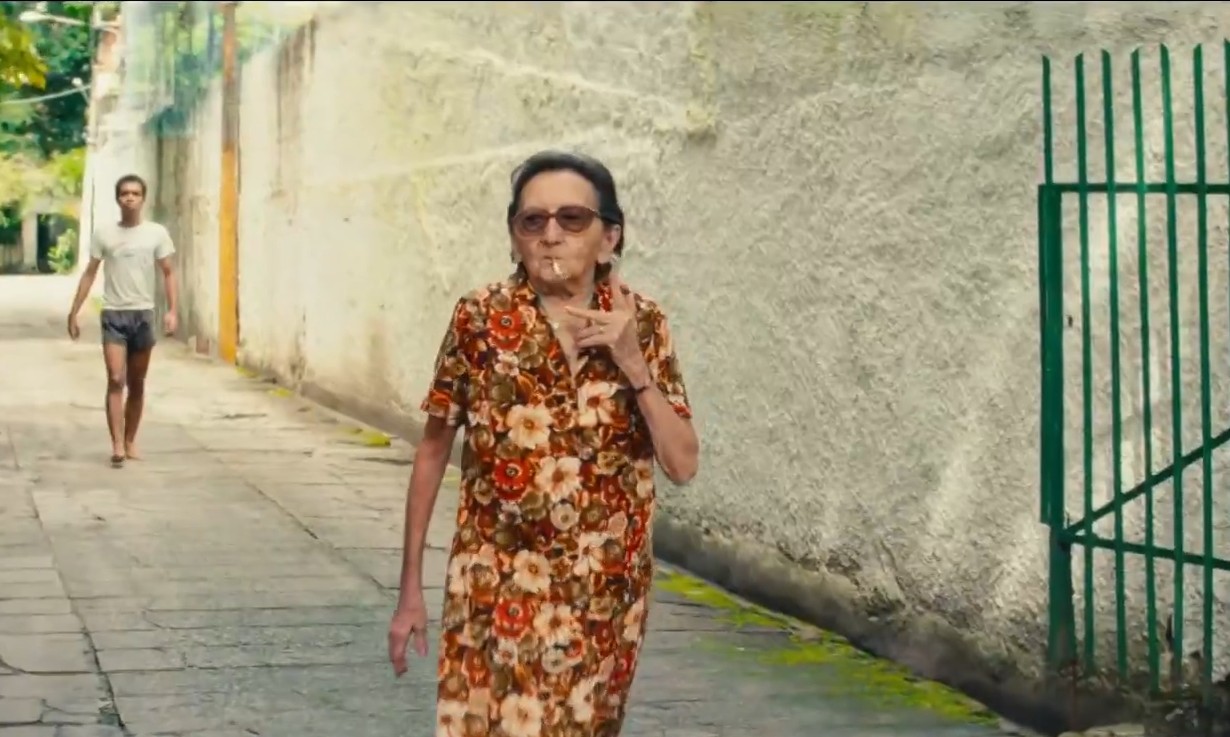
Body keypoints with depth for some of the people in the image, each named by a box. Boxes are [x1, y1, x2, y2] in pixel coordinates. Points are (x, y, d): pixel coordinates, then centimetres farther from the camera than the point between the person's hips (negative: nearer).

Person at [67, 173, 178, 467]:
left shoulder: (157, 233, 0)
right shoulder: (103, 234, 2)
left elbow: (168, 273, 1)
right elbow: (89, 274, 7)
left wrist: (172, 311, -11)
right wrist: (74, 313, 4)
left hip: (143, 314, 1)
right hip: (113, 314, -1)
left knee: (137, 384, 10)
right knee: (116, 380, -12)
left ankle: (130, 441, 22)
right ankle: (117, 445, -15)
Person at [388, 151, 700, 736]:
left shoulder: (642, 324, -2)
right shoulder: (479, 319, -7)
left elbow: (684, 465, -3)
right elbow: (433, 450, 2)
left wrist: (633, 365, -15)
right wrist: (411, 588, 3)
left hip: (605, 595, 2)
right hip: (498, 589, -2)